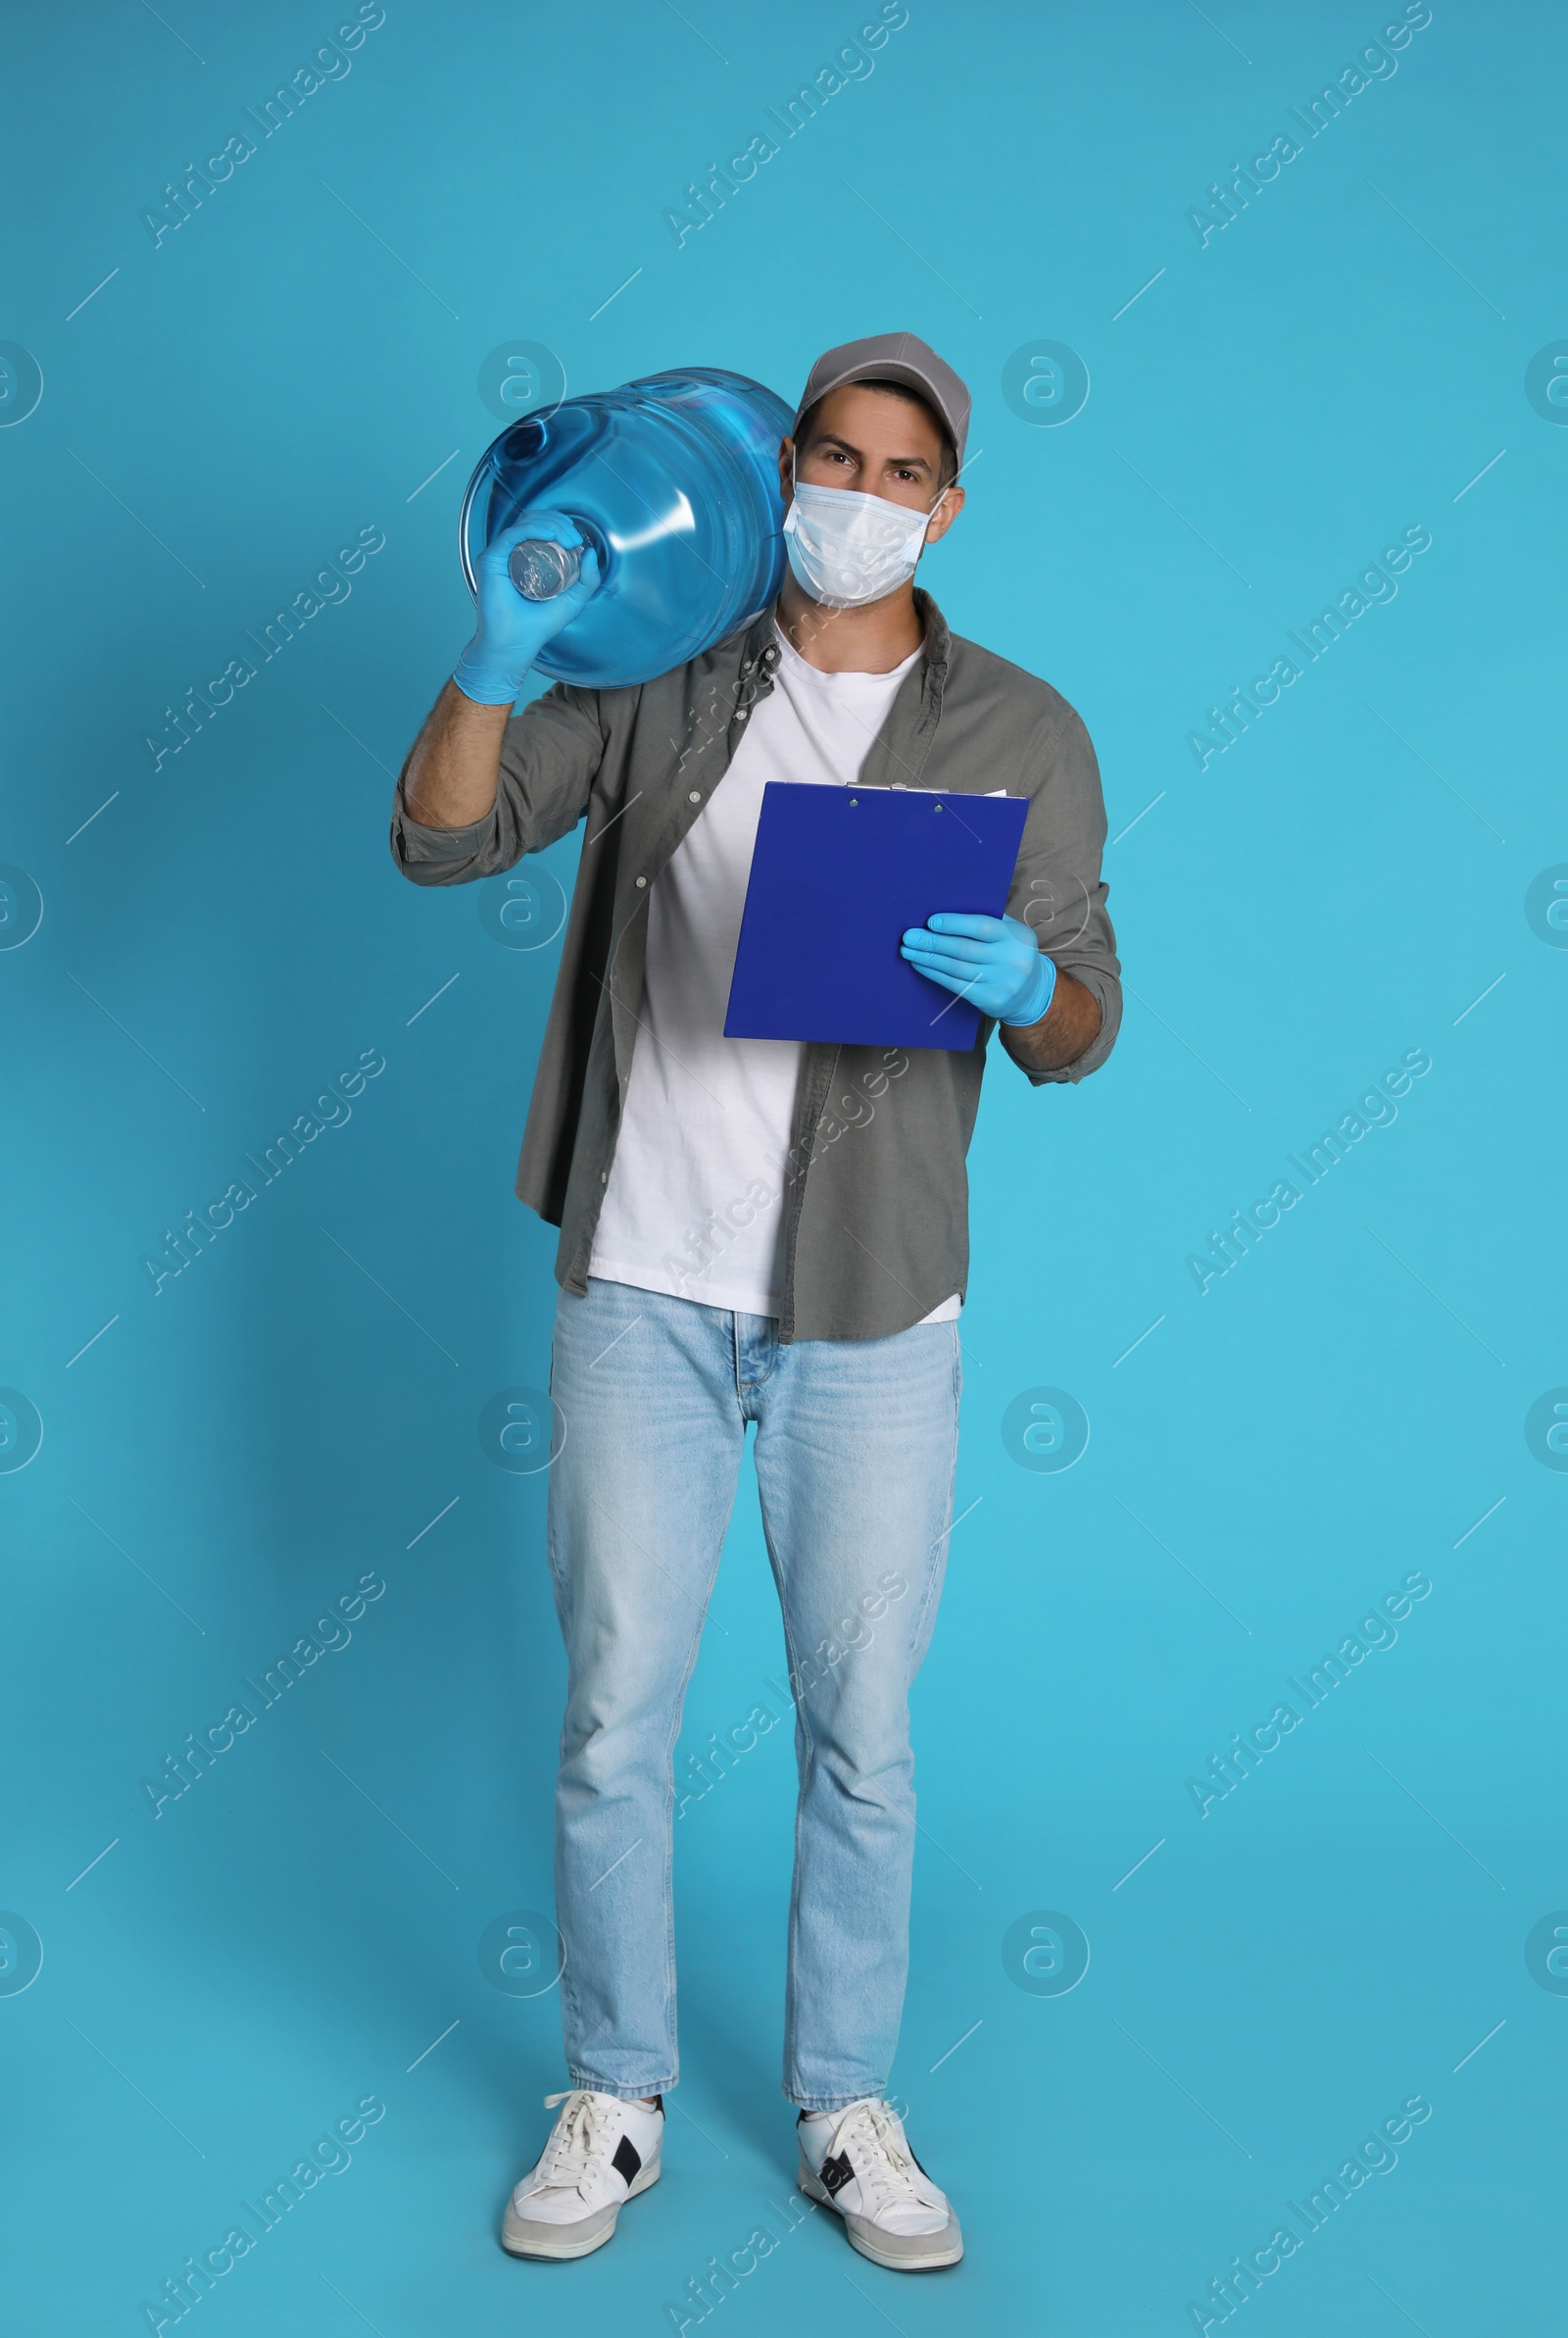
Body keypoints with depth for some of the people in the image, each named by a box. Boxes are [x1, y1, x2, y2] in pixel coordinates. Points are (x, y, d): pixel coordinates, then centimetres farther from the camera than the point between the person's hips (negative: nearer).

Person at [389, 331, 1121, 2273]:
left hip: (871, 1312, 0)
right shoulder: (659, 685, 5)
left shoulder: (1019, 733, 3)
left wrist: (1022, 985, -21)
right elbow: (438, 839, -3)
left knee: (859, 1734, 9)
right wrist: (494, 660, -20)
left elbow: (1084, 1036, 2)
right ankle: (613, 2101, 26)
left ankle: (847, 2110, 27)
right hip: (641, 1289, 1)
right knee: (614, 1719, 7)